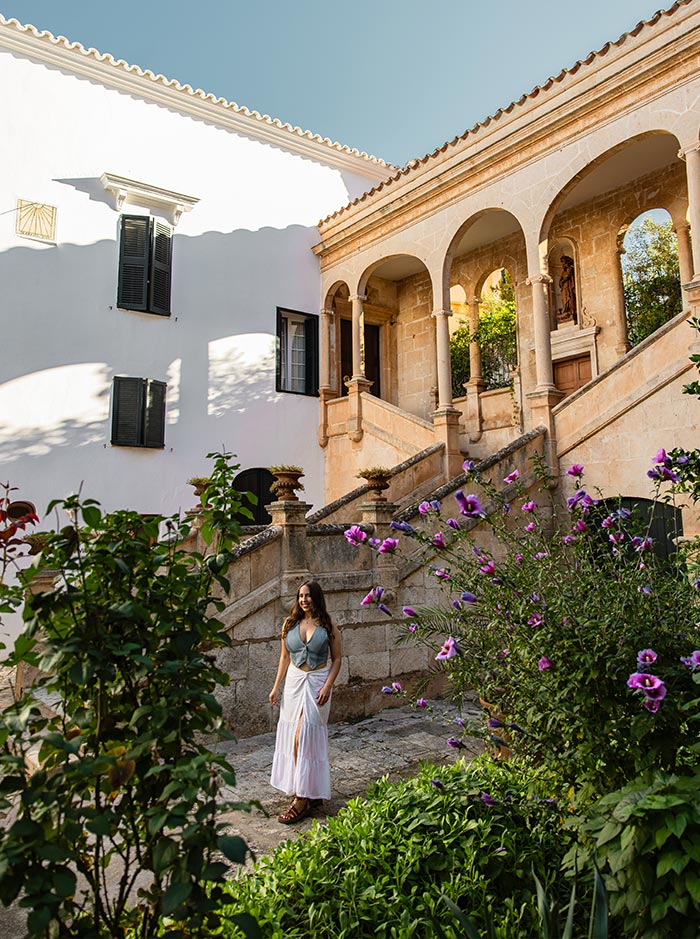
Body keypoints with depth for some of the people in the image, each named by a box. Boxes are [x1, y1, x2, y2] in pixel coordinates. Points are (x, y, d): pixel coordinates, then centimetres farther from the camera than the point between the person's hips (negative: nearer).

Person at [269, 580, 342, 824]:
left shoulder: (328, 626, -5)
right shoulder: (290, 623, 4)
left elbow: (337, 658, -2)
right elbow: (285, 657, 10)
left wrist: (327, 686, -13)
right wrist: (276, 686, 6)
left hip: (317, 683, -4)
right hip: (294, 681, 4)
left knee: (303, 737, -10)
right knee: (292, 736, 7)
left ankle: (302, 799, -2)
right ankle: (313, 793, 22)